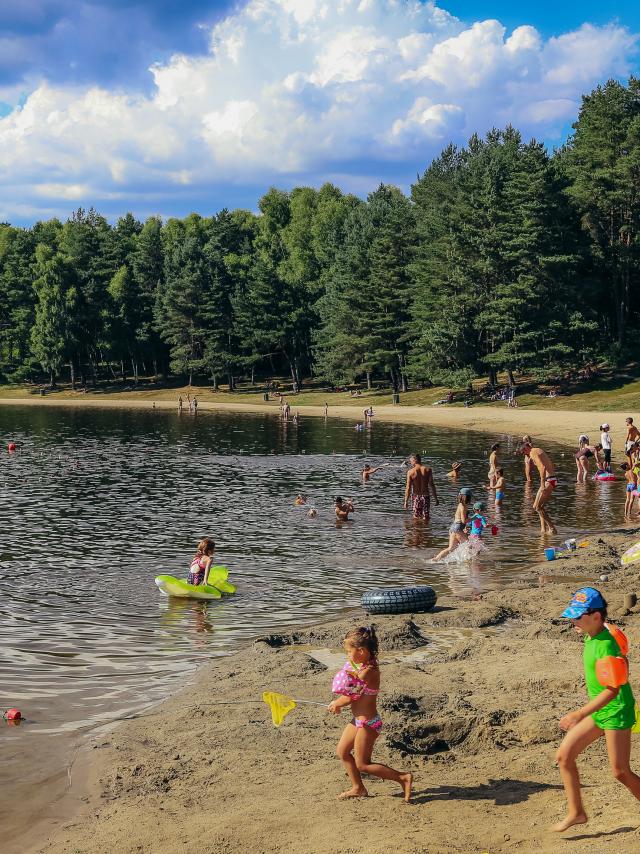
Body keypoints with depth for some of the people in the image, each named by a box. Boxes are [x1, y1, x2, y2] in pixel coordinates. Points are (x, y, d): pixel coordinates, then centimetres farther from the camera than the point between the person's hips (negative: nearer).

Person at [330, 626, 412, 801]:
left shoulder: (367, 672, -28)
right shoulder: (365, 664, 0)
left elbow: (350, 697, -18)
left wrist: (336, 704, 1)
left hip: (367, 723, -9)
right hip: (359, 719, 9)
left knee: (362, 765, 2)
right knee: (342, 751, 17)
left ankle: (403, 777, 5)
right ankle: (358, 788, 30)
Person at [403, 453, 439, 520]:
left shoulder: (410, 472, -8)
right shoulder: (427, 470, -4)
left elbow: (408, 488, -9)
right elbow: (431, 485, -4)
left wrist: (406, 501, -2)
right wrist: (435, 498, 4)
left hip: (416, 497, -1)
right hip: (426, 496, 1)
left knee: (416, 518, 12)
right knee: (426, 518, 11)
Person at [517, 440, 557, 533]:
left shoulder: (533, 453, -9)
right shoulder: (539, 450, 21)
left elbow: (543, 467, -23)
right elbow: (552, 466, 27)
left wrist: (542, 484, -23)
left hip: (548, 480, -10)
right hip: (553, 480, 10)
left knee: (536, 507, -6)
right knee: (541, 506, 19)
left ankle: (552, 528, -8)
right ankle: (543, 529, 20)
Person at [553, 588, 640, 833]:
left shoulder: (605, 646, -26)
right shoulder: (592, 637, 2)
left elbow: (613, 689, -29)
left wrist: (579, 714, -33)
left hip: (616, 712, -9)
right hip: (599, 711, 9)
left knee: (620, 772, -3)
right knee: (564, 756, 5)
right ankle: (576, 812, 15)